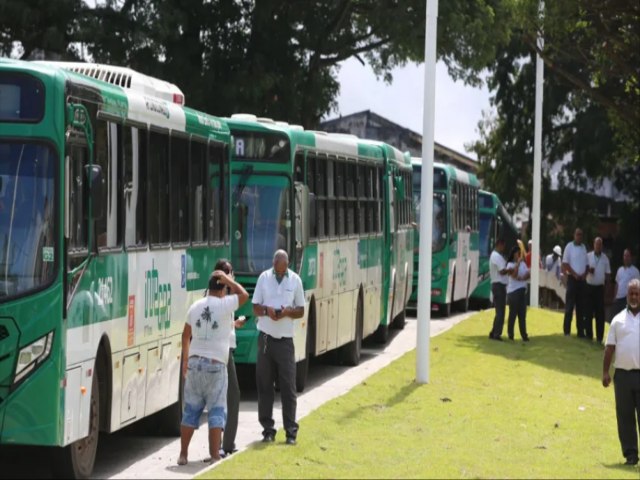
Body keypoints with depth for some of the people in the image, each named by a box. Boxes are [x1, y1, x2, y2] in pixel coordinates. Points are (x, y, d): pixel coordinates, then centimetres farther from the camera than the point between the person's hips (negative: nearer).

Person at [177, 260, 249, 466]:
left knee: (191, 410, 11)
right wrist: (227, 279, 10)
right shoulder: (225, 305, -8)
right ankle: (214, 455, -3)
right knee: (216, 412, 1)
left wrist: (185, 359, 26)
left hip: (195, 363, 5)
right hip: (216, 365, -5)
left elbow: (186, 335, 16)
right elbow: (244, 295, 7)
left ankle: (183, 454, 13)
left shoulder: (195, 307, 9)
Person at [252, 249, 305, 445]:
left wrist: (288, 312, -15)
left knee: (288, 387, -1)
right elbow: (255, 308, 4)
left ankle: (291, 431, 1)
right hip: (266, 338, 1)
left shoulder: (295, 280, 2)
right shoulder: (264, 278, 2)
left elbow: (301, 311, 6)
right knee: (264, 385, 3)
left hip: (285, 340, -1)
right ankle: (268, 429, 11)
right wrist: (266, 310, -18)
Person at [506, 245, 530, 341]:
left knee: (522, 314, 4)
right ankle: (510, 334, 6)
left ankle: (524, 334, 4)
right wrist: (518, 263, -20)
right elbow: (514, 275, -19)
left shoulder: (523, 264, 13)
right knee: (513, 313, -2)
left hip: (522, 290, 5)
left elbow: (527, 275, 5)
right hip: (513, 291, -5)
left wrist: (522, 278, -15)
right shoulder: (510, 265, -4)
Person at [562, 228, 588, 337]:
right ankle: (567, 331, -1)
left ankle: (581, 331, 10)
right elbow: (565, 264, -8)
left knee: (581, 306, 6)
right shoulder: (569, 246, -5)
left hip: (582, 279, 5)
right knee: (569, 306, -4)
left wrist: (585, 274, -3)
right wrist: (575, 274, -14)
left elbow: (586, 263, 15)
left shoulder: (583, 247, 12)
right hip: (572, 279, -5)